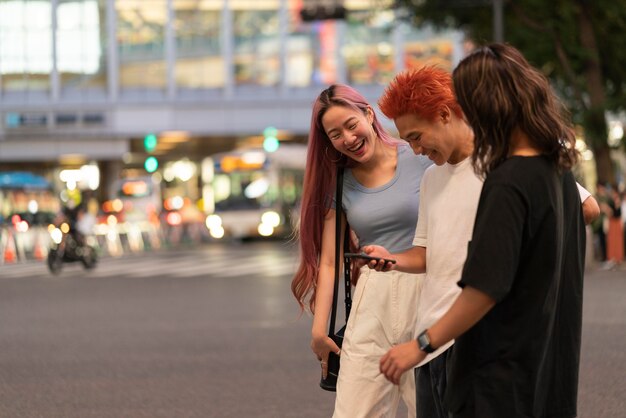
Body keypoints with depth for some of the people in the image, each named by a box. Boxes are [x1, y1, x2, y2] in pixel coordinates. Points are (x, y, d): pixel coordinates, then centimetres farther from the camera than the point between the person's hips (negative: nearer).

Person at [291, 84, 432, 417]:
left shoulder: (420, 159, -2)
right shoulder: (339, 184, 9)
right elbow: (328, 262, 7)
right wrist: (319, 329, 0)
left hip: (424, 293, -3)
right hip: (370, 303, 3)